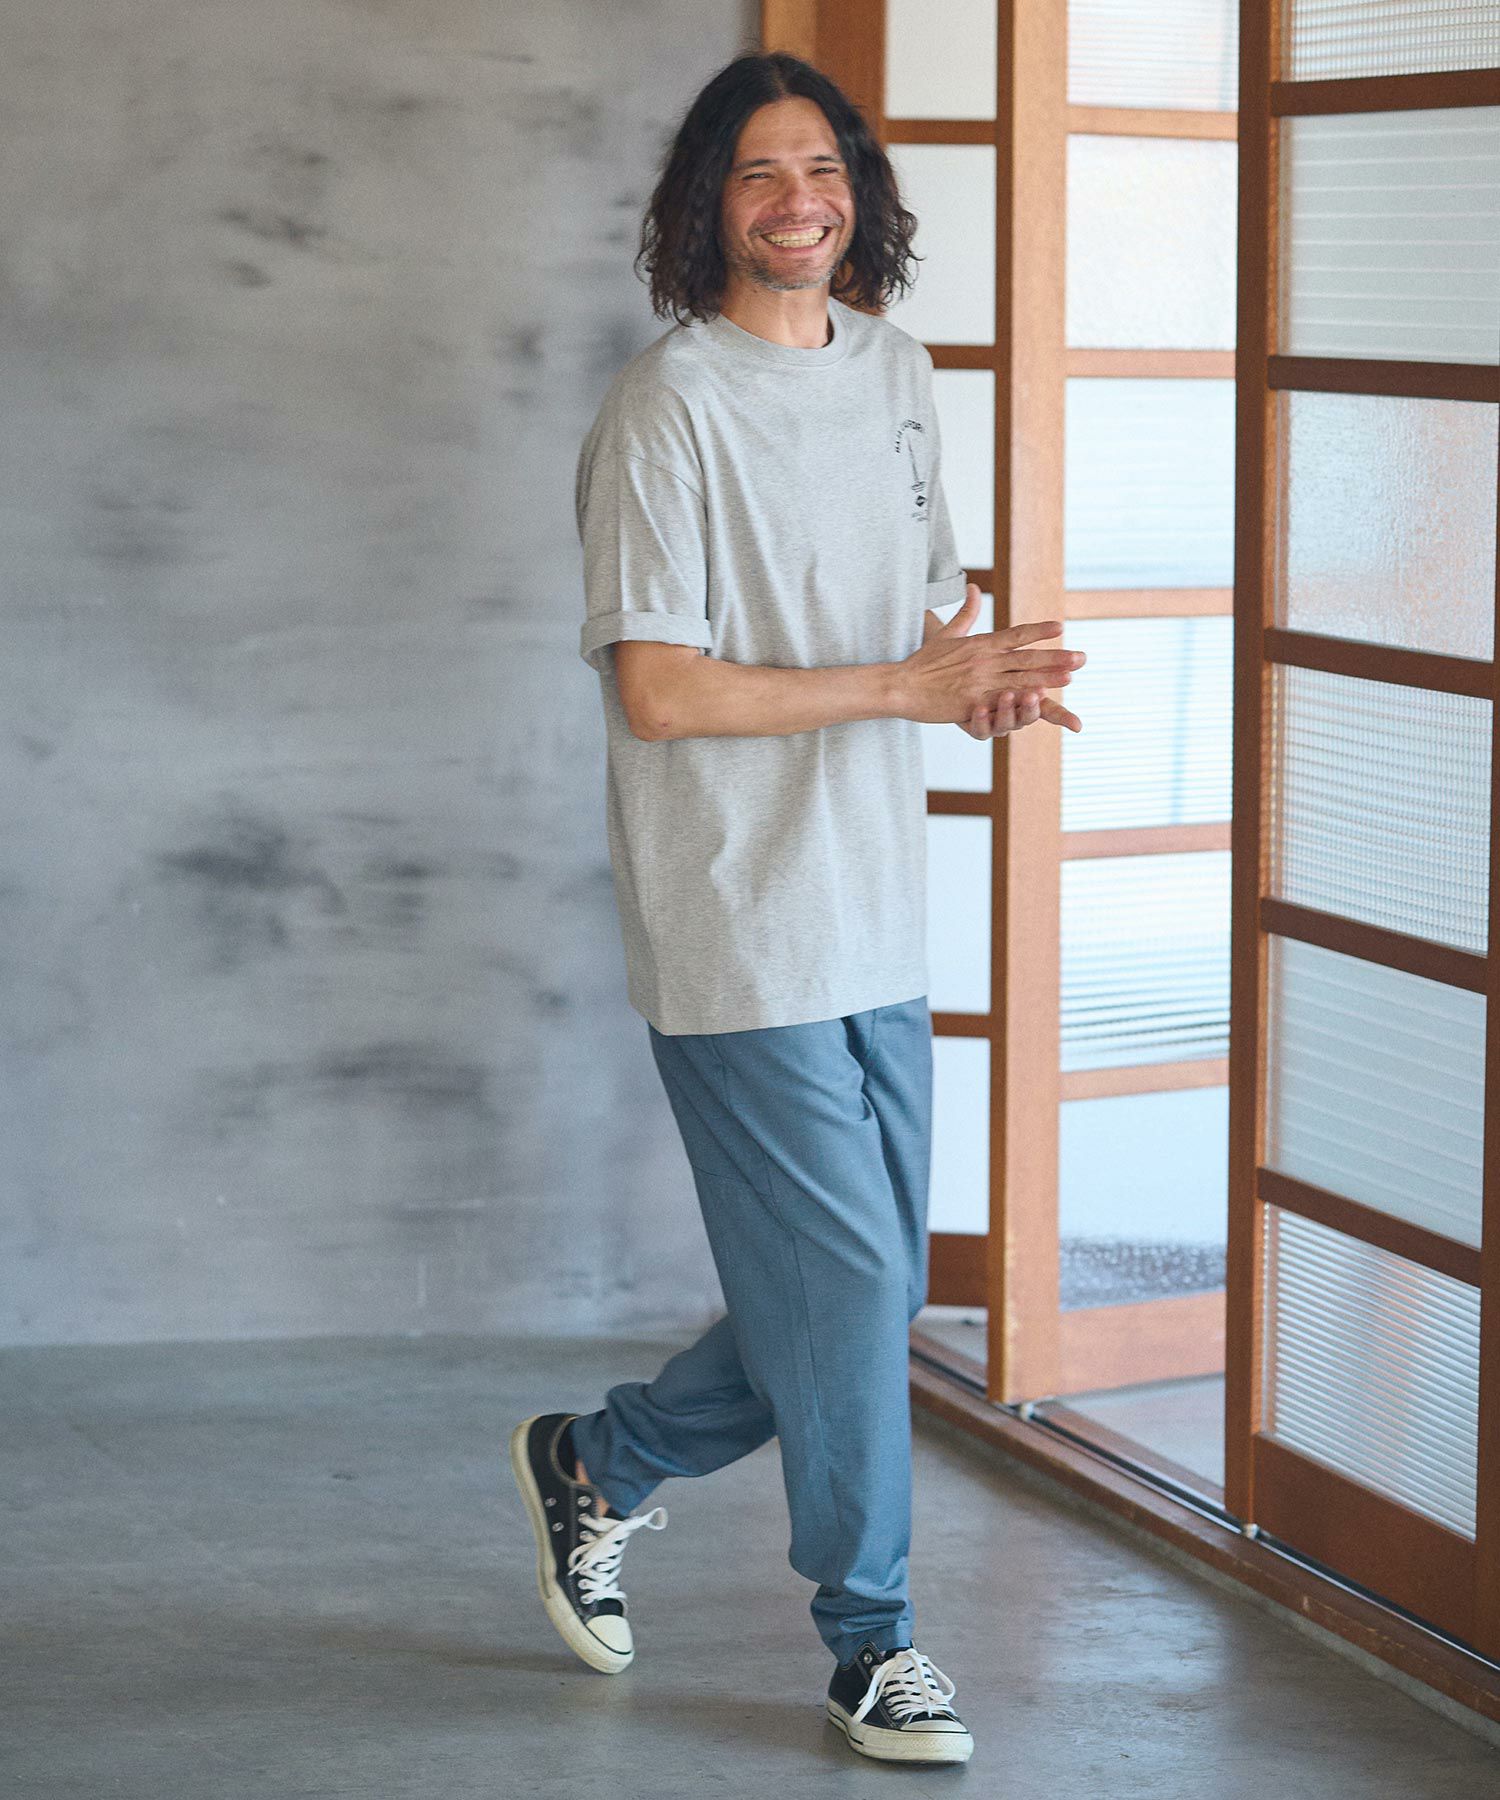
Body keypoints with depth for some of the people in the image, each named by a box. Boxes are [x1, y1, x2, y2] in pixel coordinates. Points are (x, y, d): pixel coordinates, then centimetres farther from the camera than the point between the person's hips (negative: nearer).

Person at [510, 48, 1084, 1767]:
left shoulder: (895, 370, 11)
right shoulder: (670, 404, -12)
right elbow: (657, 687, -17)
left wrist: (983, 677, -3)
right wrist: (907, 686, -20)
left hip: (878, 921, 8)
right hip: (739, 934, -8)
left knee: (866, 1293, 13)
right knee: (843, 1283, -2)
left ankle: (599, 1461, 35)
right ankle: (869, 1640, 17)